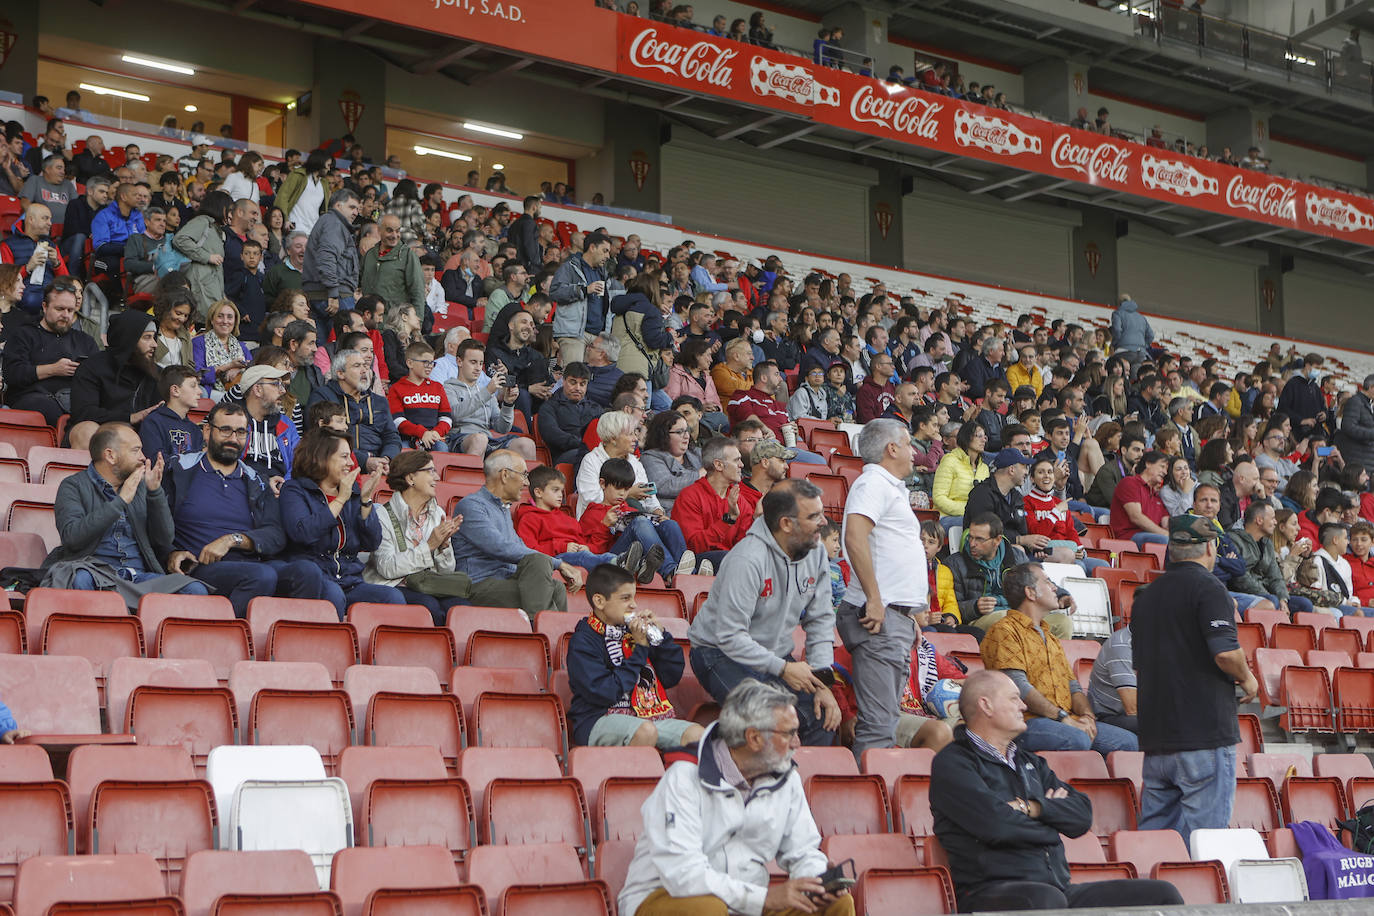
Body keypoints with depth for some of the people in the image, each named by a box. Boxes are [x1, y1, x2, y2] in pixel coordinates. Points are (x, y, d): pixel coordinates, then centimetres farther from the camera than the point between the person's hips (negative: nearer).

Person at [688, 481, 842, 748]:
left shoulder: (816, 553, -2)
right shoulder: (747, 560, -26)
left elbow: (820, 620, 4)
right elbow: (730, 637, -26)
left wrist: (822, 683, -6)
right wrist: (783, 669, -24)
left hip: (776, 654, 7)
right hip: (722, 654, -7)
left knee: (824, 715, -11)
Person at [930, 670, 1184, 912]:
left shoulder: (1030, 762, 27)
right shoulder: (952, 763, 3)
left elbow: (1082, 815, 16)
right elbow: (995, 825, -13)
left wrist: (1033, 808, -3)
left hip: (1061, 889, 8)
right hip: (994, 893, -7)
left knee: (1161, 894, -4)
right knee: (1045, 899, -42)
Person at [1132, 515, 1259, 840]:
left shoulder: (1146, 595, 16)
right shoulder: (1207, 587, -8)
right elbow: (1226, 653, -18)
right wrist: (1247, 680, 0)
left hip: (1154, 736, 7)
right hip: (1206, 732, -7)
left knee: (1154, 832, 9)